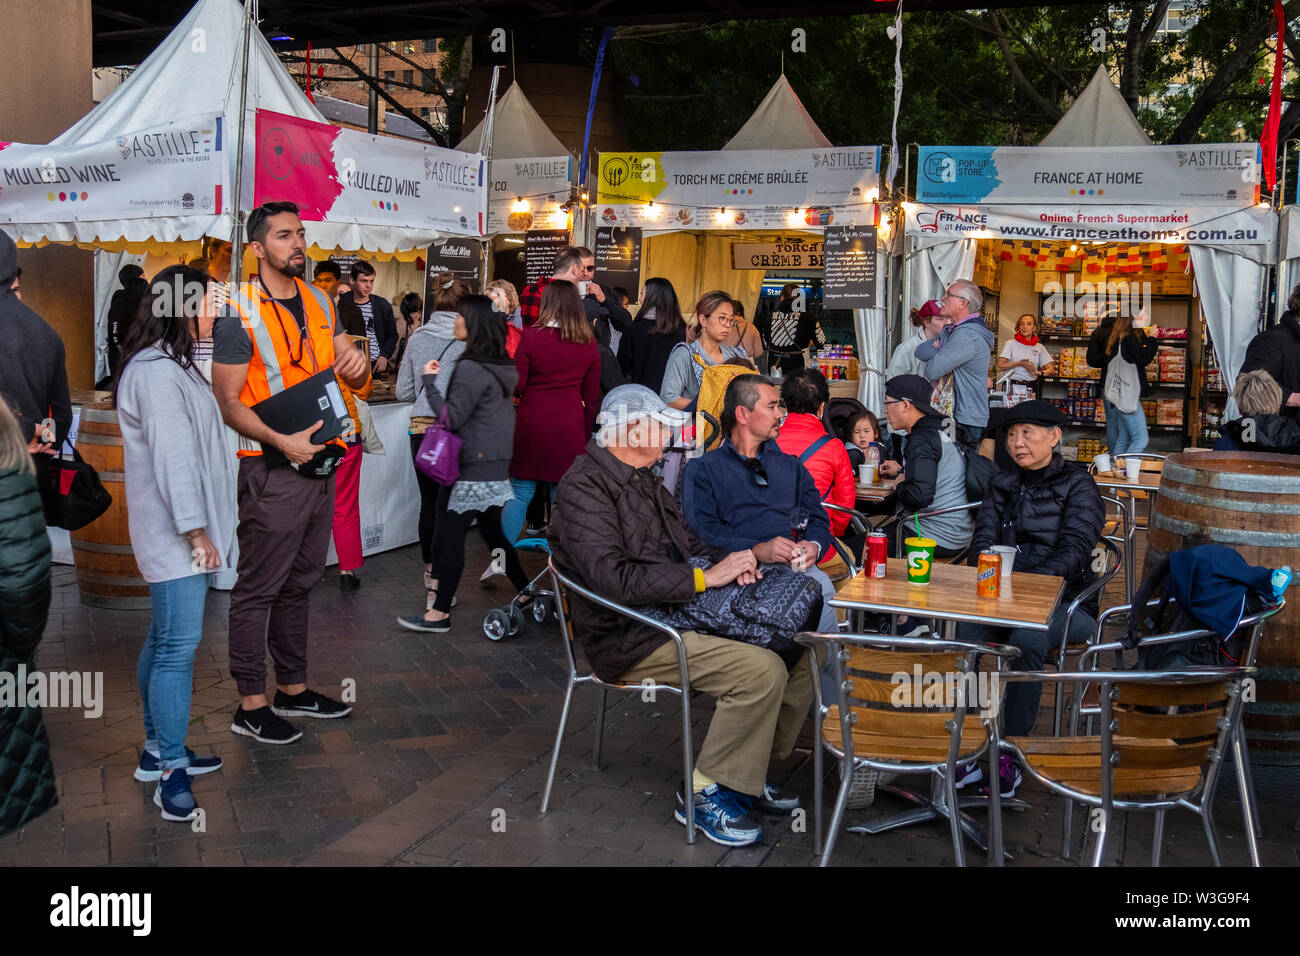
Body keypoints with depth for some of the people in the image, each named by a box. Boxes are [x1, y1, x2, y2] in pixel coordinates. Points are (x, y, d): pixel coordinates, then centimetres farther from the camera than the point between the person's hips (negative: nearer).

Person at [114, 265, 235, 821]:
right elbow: (171, 455, -21)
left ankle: (157, 749, 24)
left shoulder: (171, 366, 19)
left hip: (178, 531, 11)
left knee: (164, 639, 15)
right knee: (178, 644, -9)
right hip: (175, 531, -11)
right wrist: (196, 530, -21)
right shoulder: (157, 371, -16)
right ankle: (171, 772, -4)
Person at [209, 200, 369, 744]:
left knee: (300, 582, 16)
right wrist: (283, 442, -25)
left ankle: (293, 689, 28)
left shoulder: (319, 303, 12)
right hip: (271, 469, -7)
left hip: (319, 461, 7)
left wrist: (357, 364, -10)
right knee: (259, 587, -1)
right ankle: (251, 705, 9)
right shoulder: (238, 315, -9)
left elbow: (354, 381, 14)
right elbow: (228, 403, -12)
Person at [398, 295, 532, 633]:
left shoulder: (471, 369, -18)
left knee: (451, 534, -3)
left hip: (477, 466, -9)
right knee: (493, 531, 17)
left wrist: (430, 382, -9)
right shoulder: (503, 366, 10)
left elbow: (451, 418, -16)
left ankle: (440, 614, 3)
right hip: (498, 462, 9)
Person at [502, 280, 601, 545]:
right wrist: (586, 433, 16)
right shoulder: (589, 343, 1)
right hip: (570, 429, 2)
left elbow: (516, 386, -6)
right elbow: (592, 395, 7)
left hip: (532, 424, -2)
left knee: (520, 495, 6)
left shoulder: (532, 336, -9)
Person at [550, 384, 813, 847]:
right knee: (762, 670, -25)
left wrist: (732, 560, -1)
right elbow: (613, 578, -24)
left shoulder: (645, 480, 17)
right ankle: (704, 791, -7)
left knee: (801, 645, -2)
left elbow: (689, 542, 22)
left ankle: (749, 768, 11)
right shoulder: (583, 487, -13)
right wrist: (705, 577, -21)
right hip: (631, 639, -9)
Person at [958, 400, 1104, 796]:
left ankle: (1010, 752, -26)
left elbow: (1074, 552, -10)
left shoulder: (1077, 485, 3)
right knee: (965, 633, -28)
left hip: (1065, 601, -3)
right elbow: (982, 542, 9)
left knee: (1026, 641, -35)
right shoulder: (1002, 485, 19)